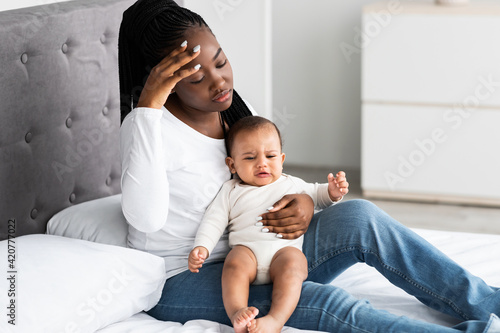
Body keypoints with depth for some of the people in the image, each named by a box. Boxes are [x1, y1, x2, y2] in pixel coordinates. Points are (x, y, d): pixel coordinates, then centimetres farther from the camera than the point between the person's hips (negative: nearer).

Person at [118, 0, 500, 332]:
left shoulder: (236, 110, 4)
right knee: (321, 301, -30)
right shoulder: (147, 123, -18)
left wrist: (304, 203, -12)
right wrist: (148, 103, -36)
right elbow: (145, 217, -35)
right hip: (184, 282, -6)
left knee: (358, 217, -16)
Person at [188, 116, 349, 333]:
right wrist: (202, 247, -2)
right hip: (247, 248, 0)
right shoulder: (231, 191, 22)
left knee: (291, 263, -35)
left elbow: (316, 196, 37)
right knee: (234, 264, -35)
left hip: (285, 248, 0)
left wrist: (332, 192, 13)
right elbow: (214, 220, 15)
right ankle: (237, 313, -51)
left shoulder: (292, 185, 28)